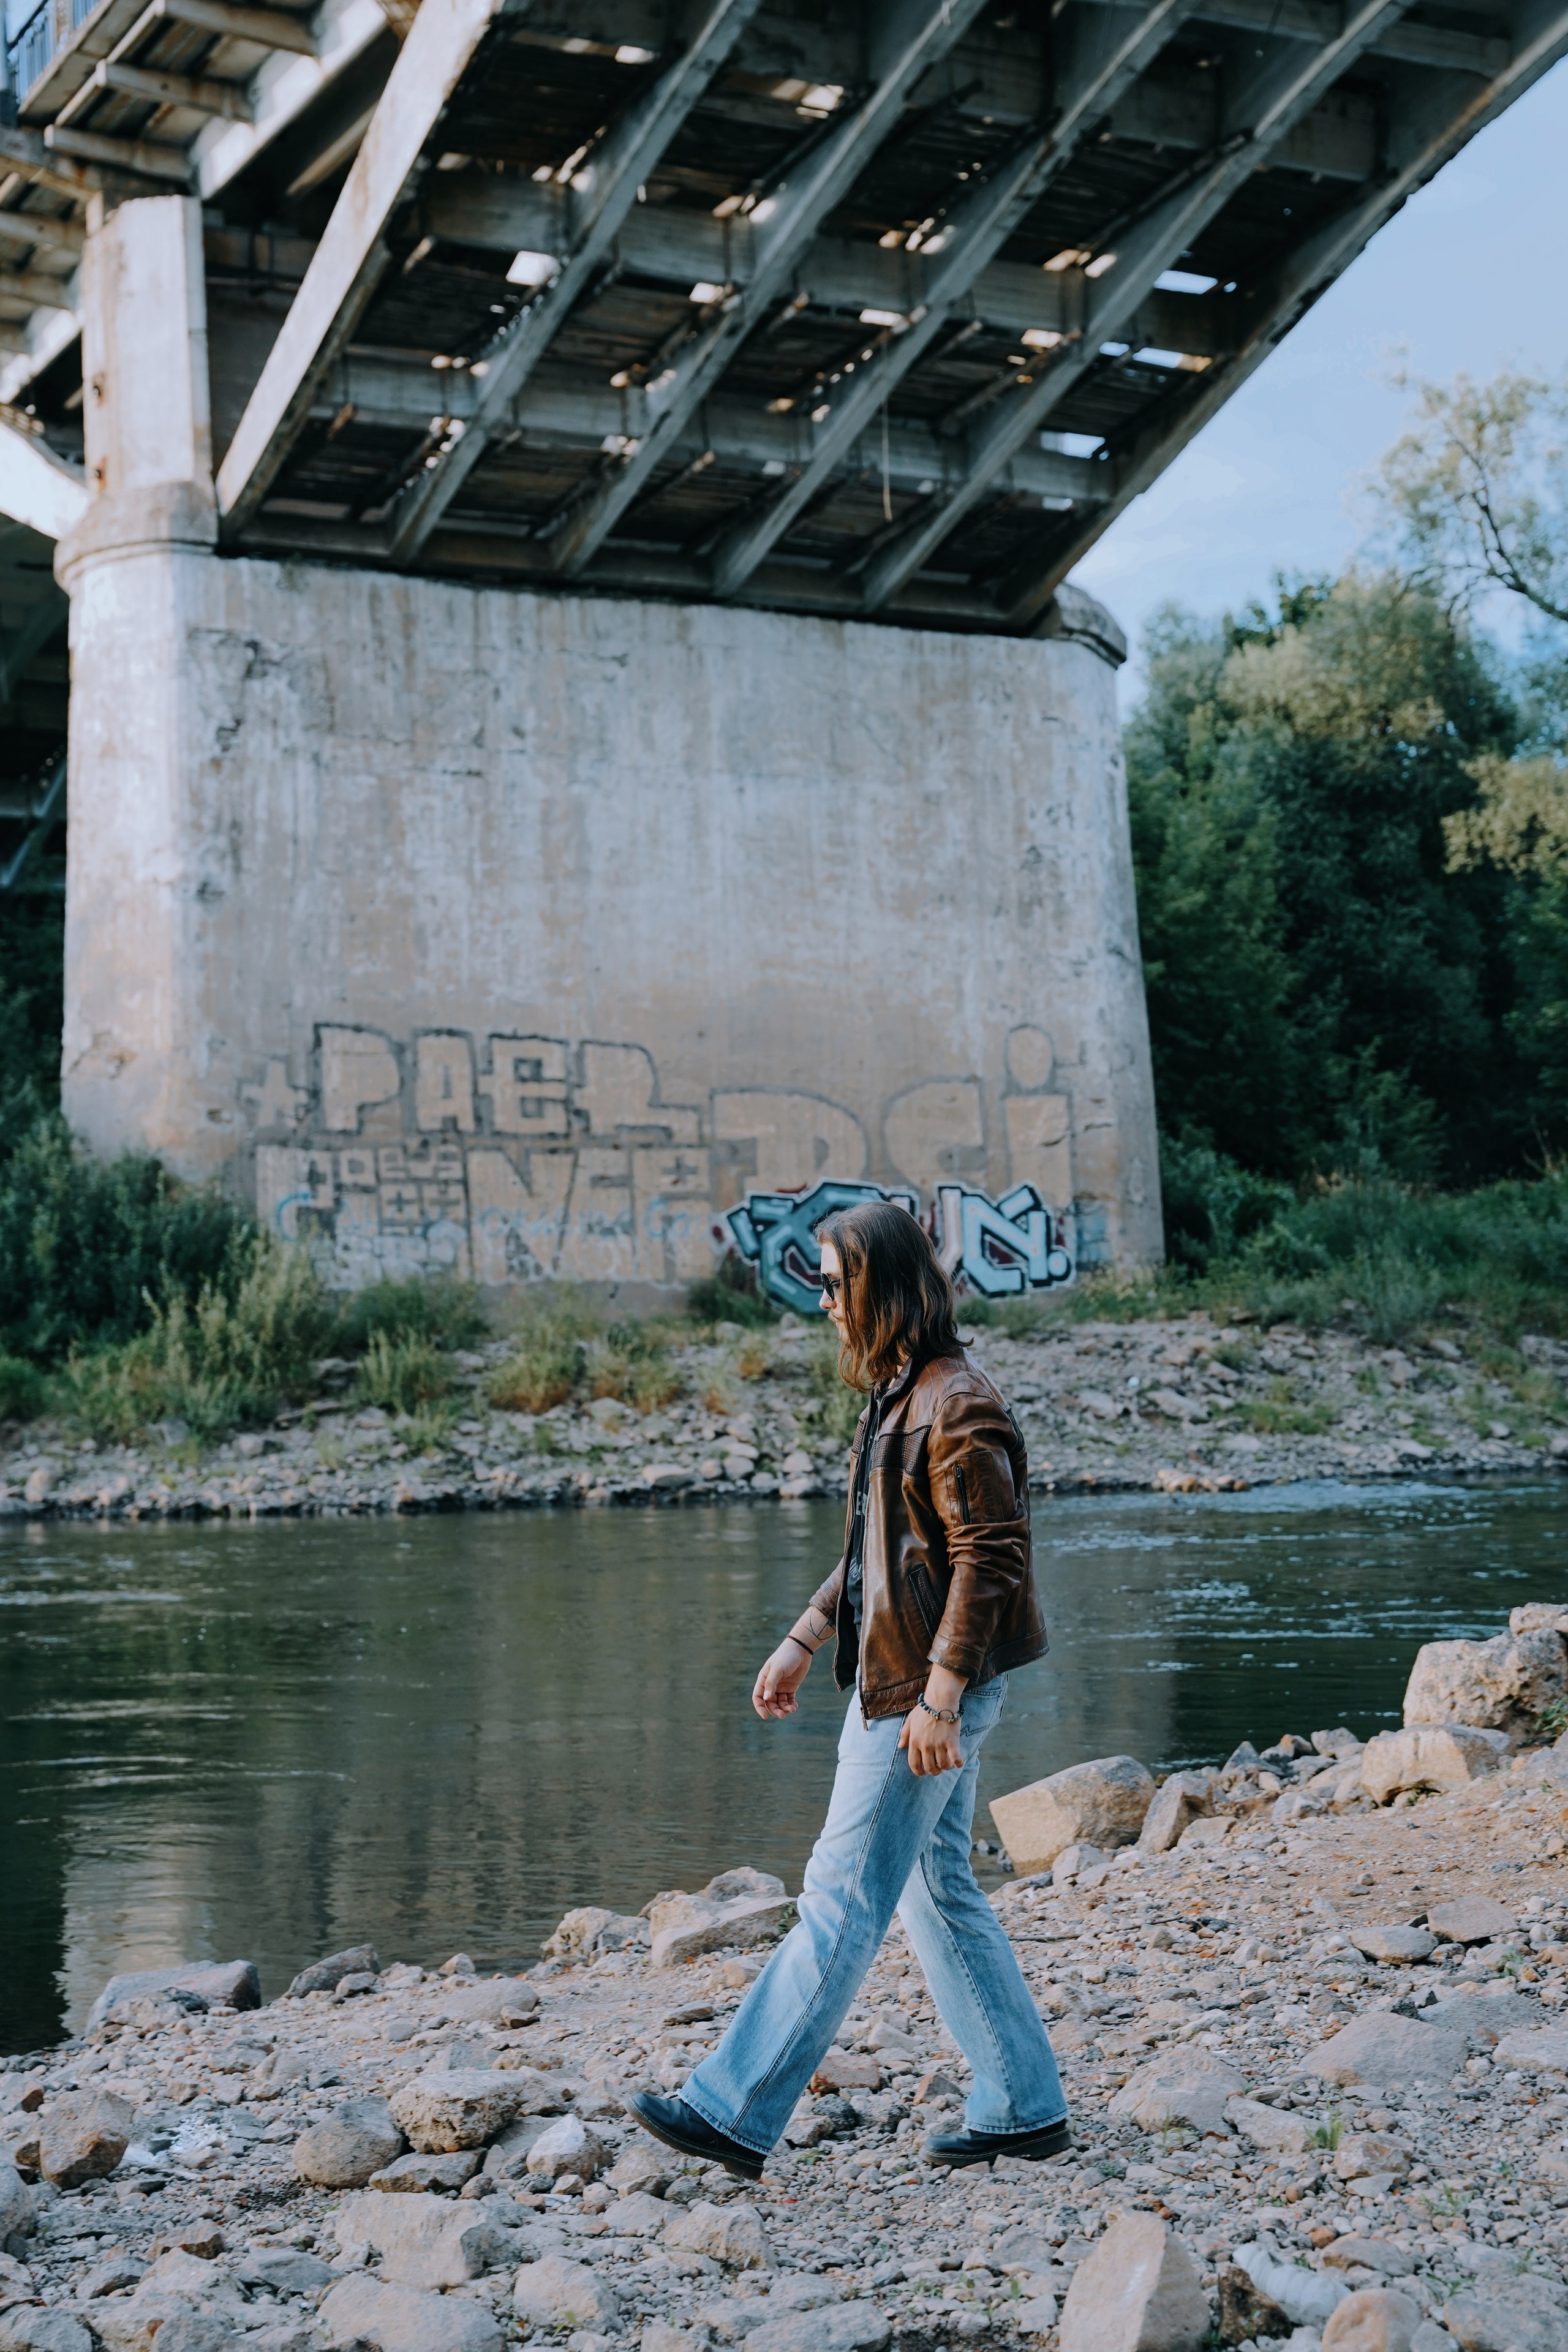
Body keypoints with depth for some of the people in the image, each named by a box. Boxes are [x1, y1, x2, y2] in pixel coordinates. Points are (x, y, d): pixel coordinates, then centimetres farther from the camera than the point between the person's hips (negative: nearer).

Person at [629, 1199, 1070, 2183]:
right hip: (893, 1681, 10)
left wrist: (938, 1697, -22)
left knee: (843, 1899, -6)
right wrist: (804, 1640, 21)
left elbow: (989, 1558, -20)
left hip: (926, 1691, -10)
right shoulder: (900, 1395, 14)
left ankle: (737, 2114, -3)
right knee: (938, 1894, 13)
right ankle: (1026, 2109, 21)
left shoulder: (959, 1404, -17)